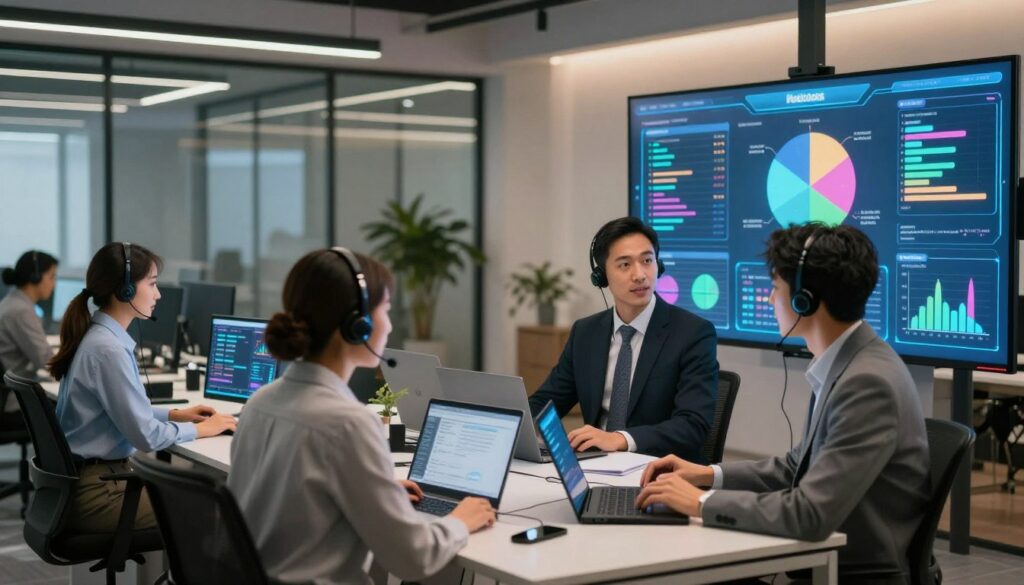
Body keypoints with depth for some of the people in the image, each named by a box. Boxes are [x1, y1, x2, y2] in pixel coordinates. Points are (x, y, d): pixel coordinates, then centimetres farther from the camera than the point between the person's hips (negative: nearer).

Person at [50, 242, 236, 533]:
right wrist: (199, 429, -5)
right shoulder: (107, 350, -22)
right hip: (96, 492, -10)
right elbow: (145, 436, -20)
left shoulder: (97, 337, 8)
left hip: (84, 477, 10)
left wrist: (174, 414, 13)